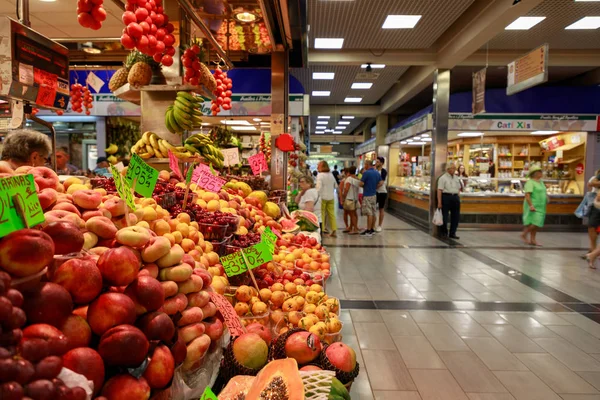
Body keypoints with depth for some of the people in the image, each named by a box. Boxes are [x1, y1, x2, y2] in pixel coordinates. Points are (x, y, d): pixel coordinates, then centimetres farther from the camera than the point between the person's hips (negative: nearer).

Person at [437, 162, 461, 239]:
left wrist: (456, 195, 10)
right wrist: (439, 202, -18)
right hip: (446, 197, -6)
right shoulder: (443, 178, -6)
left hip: (455, 197, 7)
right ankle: (444, 233, 14)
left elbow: (459, 188, 26)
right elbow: (439, 190, -12)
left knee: (456, 216, 7)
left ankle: (452, 233, 18)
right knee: (444, 216, -1)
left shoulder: (456, 178, 15)